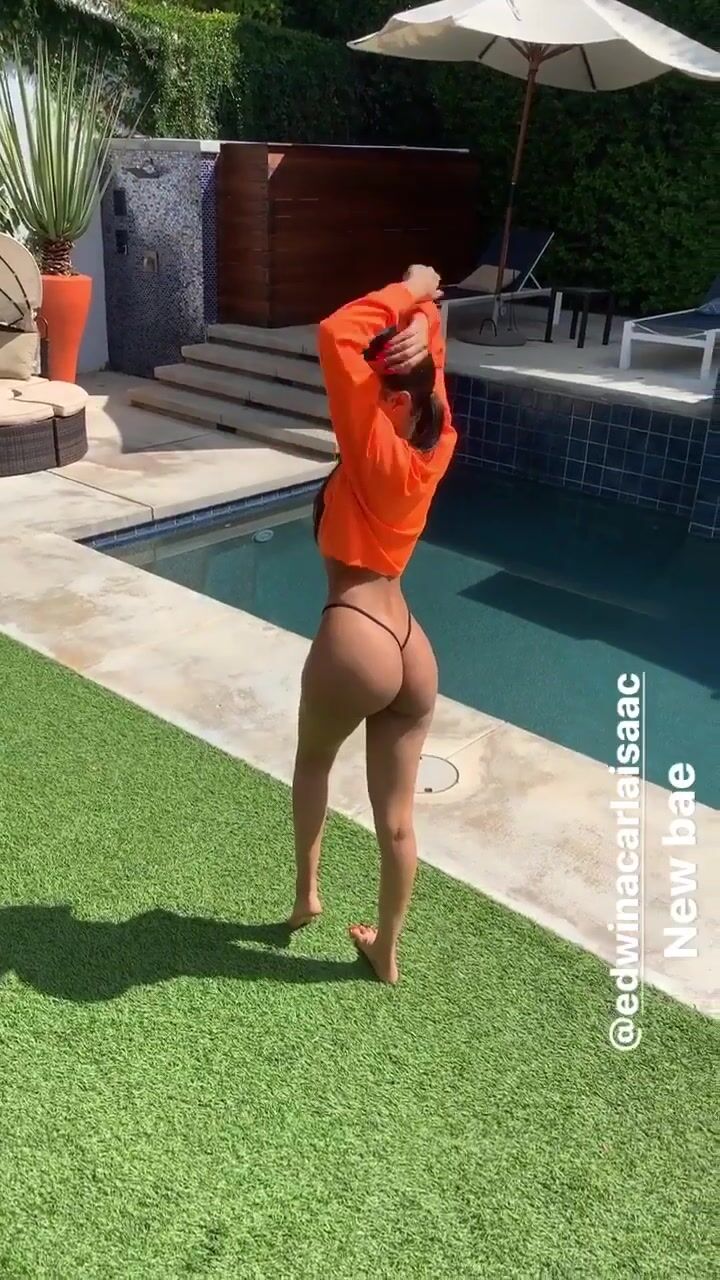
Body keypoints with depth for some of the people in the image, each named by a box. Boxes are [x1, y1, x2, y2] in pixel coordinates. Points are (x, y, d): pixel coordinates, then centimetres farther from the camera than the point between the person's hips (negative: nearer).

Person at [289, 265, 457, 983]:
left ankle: (305, 892, 42)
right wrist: (423, 321, -2)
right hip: (410, 646, 6)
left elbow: (337, 337, -19)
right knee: (397, 817, 16)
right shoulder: (435, 445, 5)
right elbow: (424, 363, 19)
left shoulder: (376, 449, -14)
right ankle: (385, 952, 34)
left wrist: (408, 293, -8)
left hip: (354, 639, -6)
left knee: (313, 761, 27)